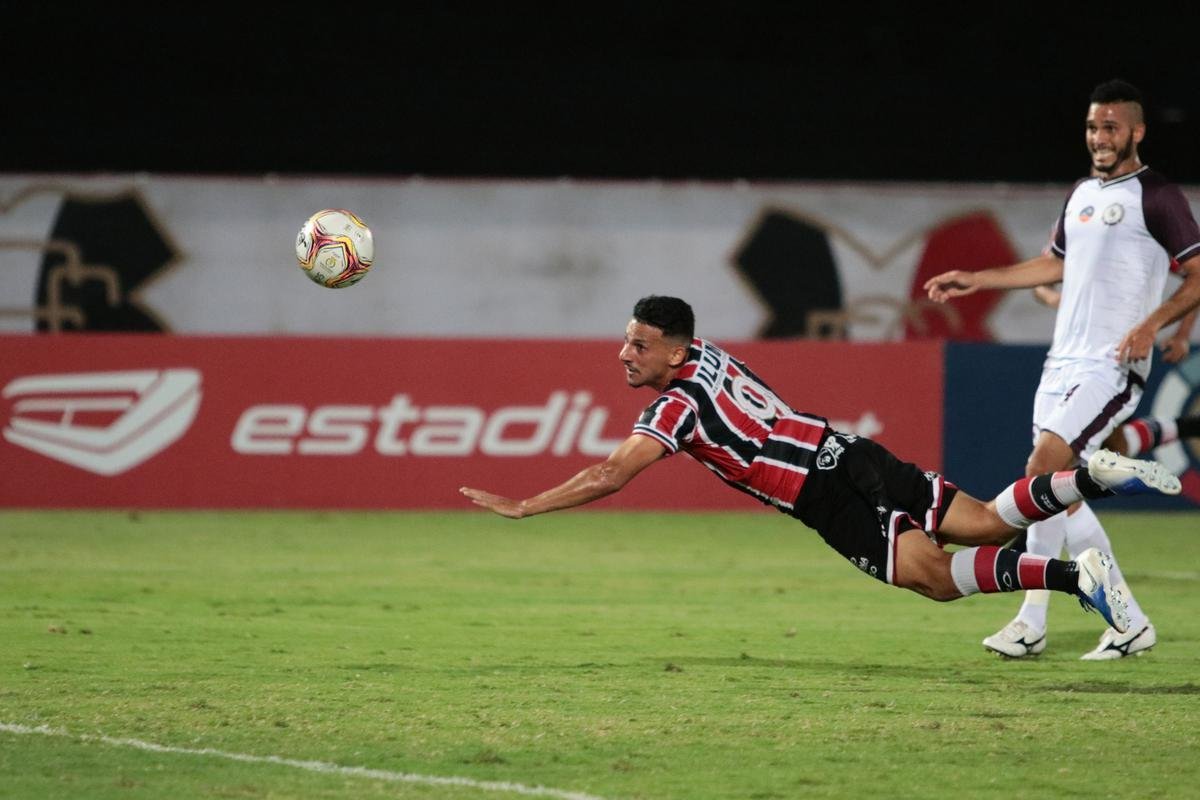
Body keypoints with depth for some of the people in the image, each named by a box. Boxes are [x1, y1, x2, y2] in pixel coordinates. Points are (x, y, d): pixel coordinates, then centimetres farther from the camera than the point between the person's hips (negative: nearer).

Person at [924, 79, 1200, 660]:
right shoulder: (1081, 194, 18)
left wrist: (1152, 323, -23)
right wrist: (977, 280, 30)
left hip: (1111, 368, -9)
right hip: (1062, 363, 9)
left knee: (1042, 470, -19)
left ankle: (1031, 622, -14)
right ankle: (1130, 622, 9)